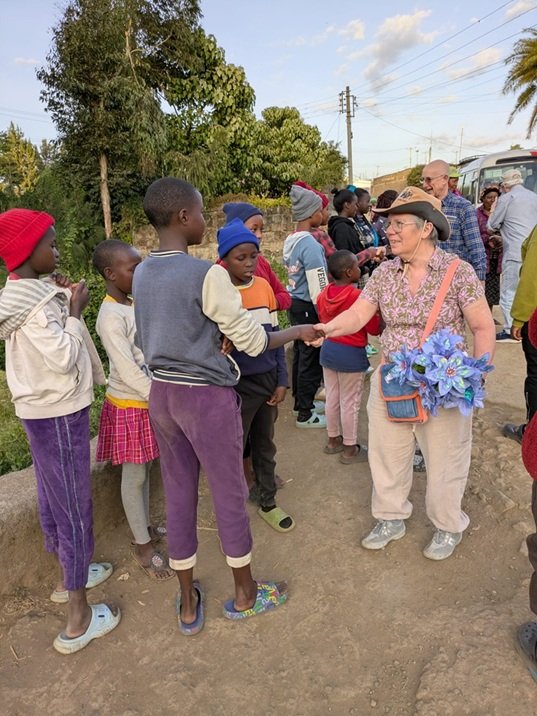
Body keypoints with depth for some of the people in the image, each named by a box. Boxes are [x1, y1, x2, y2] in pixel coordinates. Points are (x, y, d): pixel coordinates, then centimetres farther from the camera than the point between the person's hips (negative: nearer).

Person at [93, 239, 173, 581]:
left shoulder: (135, 303, 4)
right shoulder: (111, 317, -22)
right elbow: (128, 372, -24)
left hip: (150, 399, 8)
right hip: (131, 406, -8)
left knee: (145, 470, 20)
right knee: (134, 476, 7)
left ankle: (146, 527, 38)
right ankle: (143, 546, 22)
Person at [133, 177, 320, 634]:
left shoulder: (142, 274, 3)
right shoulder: (208, 275, -20)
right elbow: (253, 341, -13)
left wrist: (214, 338, 3)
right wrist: (300, 332, 3)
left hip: (161, 394, 7)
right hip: (208, 398, -6)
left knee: (178, 495, 16)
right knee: (230, 494, 11)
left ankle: (188, 605, 32)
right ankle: (245, 595, 33)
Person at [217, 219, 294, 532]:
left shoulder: (264, 286, 2)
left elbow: (275, 336, 7)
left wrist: (282, 380, 5)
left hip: (267, 380, 5)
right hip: (236, 386, -5)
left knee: (266, 446, 20)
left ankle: (268, 503, 40)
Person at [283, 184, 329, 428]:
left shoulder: (290, 241, 8)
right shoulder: (310, 244, -19)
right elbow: (318, 288, -21)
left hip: (295, 304, 9)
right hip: (309, 308, -9)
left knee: (300, 354, 18)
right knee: (312, 359, 0)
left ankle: (302, 401, 33)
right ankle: (305, 414, 11)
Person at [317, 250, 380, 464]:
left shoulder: (323, 294, -1)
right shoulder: (358, 296, -21)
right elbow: (374, 329, -14)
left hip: (328, 349, 7)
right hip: (351, 354, -7)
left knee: (332, 398, 18)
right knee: (350, 402, 5)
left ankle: (333, 440, 33)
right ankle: (350, 449, 18)